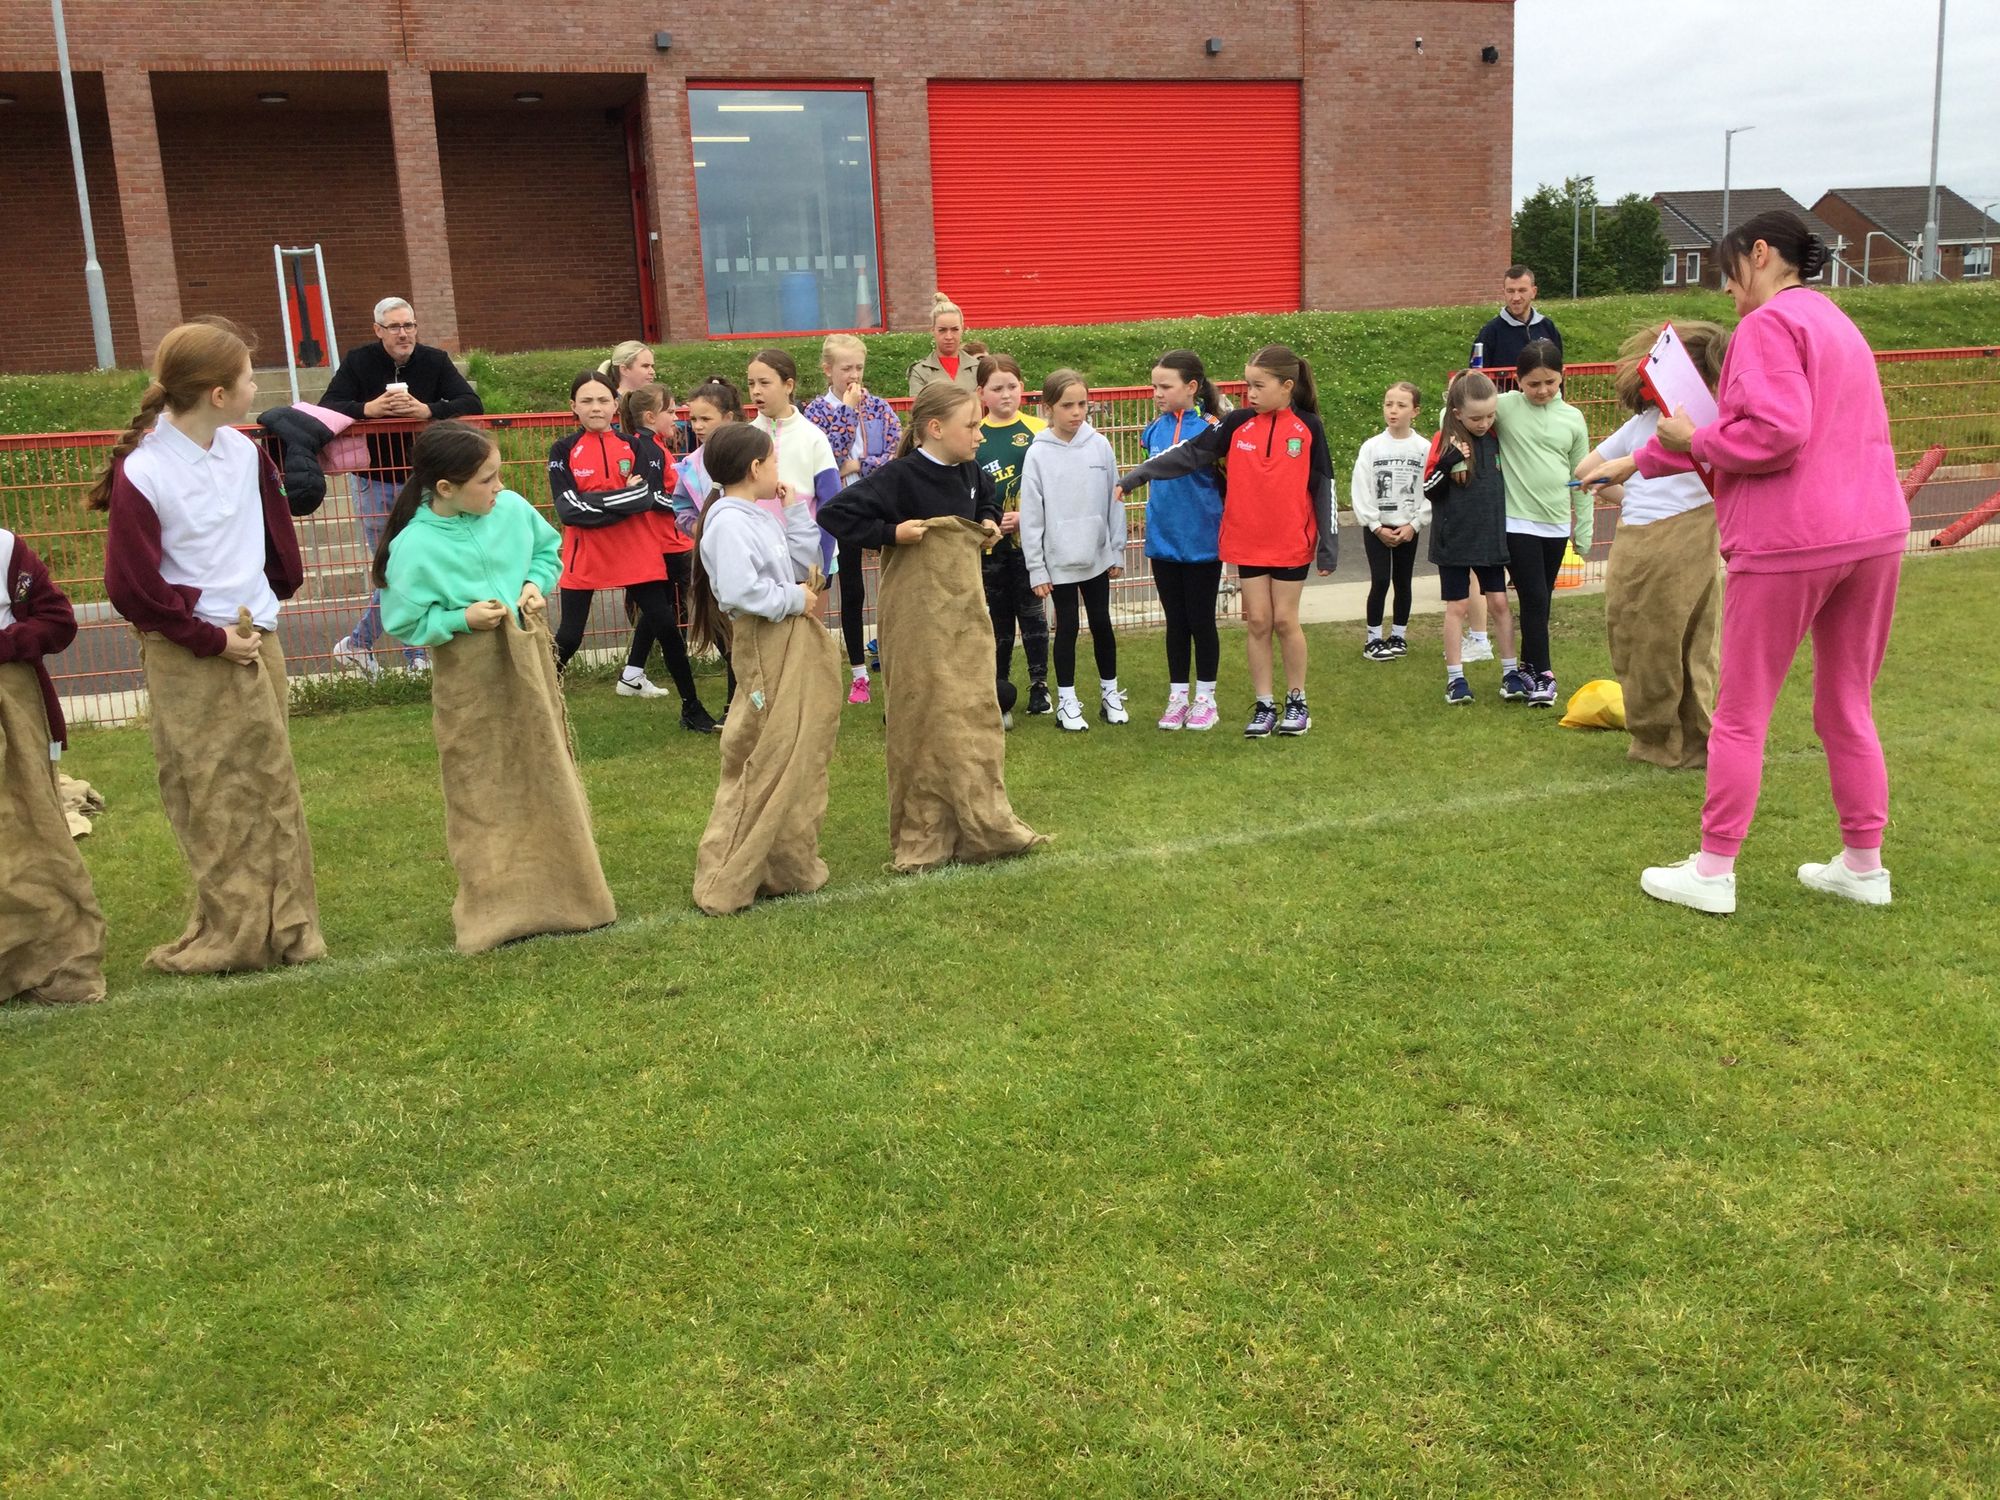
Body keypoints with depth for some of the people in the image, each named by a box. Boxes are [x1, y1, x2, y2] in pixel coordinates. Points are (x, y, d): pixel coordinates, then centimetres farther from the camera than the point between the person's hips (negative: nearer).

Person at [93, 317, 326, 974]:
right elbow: (131, 588, -13)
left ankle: (285, 925, 15)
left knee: (272, 785, 8)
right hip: (187, 659, -5)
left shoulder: (243, 450, 0)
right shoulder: (140, 474, -16)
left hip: (258, 642, 5)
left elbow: (275, 521, 18)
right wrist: (212, 639, -11)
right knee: (208, 801, 3)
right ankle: (230, 935, 11)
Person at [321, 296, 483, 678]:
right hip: (373, 481, -2)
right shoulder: (358, 361, -4)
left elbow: (473, 404, -12)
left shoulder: (435, 361, -2)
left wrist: (427, 410, -28)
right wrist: (369, 409, -29)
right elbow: (325, 409, -11)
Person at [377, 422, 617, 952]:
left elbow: (549, 548, 14)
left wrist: (537, 583, -4)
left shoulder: (513, 509, -5)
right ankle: (499, 910, 17)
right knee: (486, 797, 4)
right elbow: (403, 622, -11)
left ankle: (561, 890, 32)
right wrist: (463, 618, -21)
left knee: (549, 779, 16)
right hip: (471, 681, -5)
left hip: (531, 664, 5)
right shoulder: (414, 546, -18)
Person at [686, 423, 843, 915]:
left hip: (796, 642, 10)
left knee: (798, 757, 16)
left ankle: (790, 864, 28)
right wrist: (794, 599, -16)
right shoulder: (729, 522, -17)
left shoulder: (762, 516, 13)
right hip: (765, 644, -10)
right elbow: (740, 590, -29)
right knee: (765, 764, -5)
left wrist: (795, 510, 11)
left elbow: (803, 563, 17)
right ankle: (727, 882, 4)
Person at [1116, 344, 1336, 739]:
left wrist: (1329, 546, -2)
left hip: (1291, 543, -2)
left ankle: (1297, 702, 20)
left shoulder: (1308, 427, -5)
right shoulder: (1238, 423, 0)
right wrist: (1136, 477, -10)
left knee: (1284, 621, 4)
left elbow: (1323, 487, -2)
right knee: (1258, 621, 6)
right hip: (1247, 542, 2)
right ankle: (1264, 706, 15)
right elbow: (1189, 453, -3)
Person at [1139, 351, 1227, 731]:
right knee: (1175, 622, 12)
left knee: (1201, 621, 6)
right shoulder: (1154, 430, 4)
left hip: (1201, 542, -4)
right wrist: (1157, 516, 13)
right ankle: (1177, 697, 22)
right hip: (1163, 542, 4)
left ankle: (1205, 699, 19)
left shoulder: (1211, 429, -11)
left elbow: (1228, 480, -8)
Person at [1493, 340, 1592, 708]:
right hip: (1517, 522, -4)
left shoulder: (1572, 418, 5)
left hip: (1557, 525, 4)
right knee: (1533, 598, -8)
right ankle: (1542, 675, -2)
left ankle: (1525, 668, 22)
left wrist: (1584, 529, 9)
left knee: (1542, 601, 11)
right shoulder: (1505, 406, -4)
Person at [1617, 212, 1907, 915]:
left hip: (1787, 542, -8)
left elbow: (1776, 434, -23)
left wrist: (1693, 442, -7)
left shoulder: (1770, 322, -9)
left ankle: (1713, 872, 10)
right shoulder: (1834, 322, 21)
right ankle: (1863, 865, 23)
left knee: (1741, 714, 3)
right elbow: (1739, 427, 24)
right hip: (1875, 535, 9)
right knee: (1847, 708, 16)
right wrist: (1639, 461, 26)